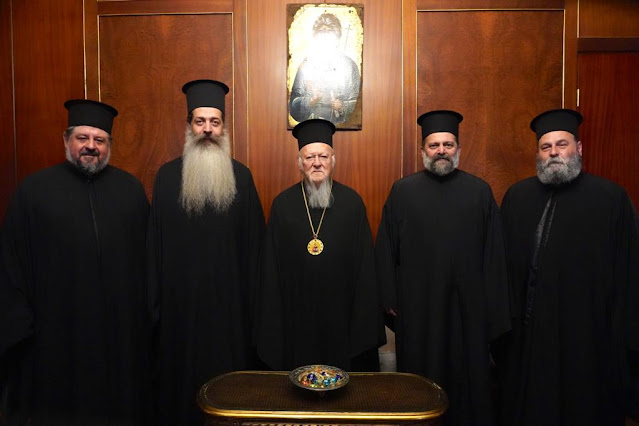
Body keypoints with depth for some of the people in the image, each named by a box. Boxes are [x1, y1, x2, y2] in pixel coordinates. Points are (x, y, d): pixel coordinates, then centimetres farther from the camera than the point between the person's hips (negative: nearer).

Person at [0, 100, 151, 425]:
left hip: (121, 327, 1)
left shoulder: (131, 189, 4)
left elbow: (147, 256, 5)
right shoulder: (33, 190, 0)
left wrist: (147, 311, 3)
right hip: (54, 328, -1)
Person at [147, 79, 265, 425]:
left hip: (229, 297, 0)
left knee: (230, 363, 11)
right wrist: (156, 297, 0)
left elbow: (254, 241, 2)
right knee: (183, 369, 11)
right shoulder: (168, 176, 1)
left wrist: (253, 295, -1)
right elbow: (155, 242, 2)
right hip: (181, 296, 0)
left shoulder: (241, 176, 2)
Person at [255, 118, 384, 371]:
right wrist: (273, 320, 1)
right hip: (297, 315, 1)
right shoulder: (283, 204, 0)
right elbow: (271, 267, 2)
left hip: (341, 313, 0)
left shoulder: (352, 202, -1)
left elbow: (364, 262, 0)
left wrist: (364, 318, -1)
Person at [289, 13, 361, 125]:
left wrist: (342, 106, -14)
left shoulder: (349, 65, 3)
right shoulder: (306, 65, 4)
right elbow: (293, 106, 4)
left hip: (340, 126, -1)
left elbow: (355, 103, 5)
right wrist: (310, 101, -14)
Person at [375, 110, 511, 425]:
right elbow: (386, 250, 1)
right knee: (420, 381, 12)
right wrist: (390, 299, -2)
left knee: (468, 378, 13)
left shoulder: (480, 192, 3)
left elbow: (494, 255, 3)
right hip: (416, 307, 0)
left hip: (467, 306, 1)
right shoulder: (402, 191, 1)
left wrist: (493, 309, 0)